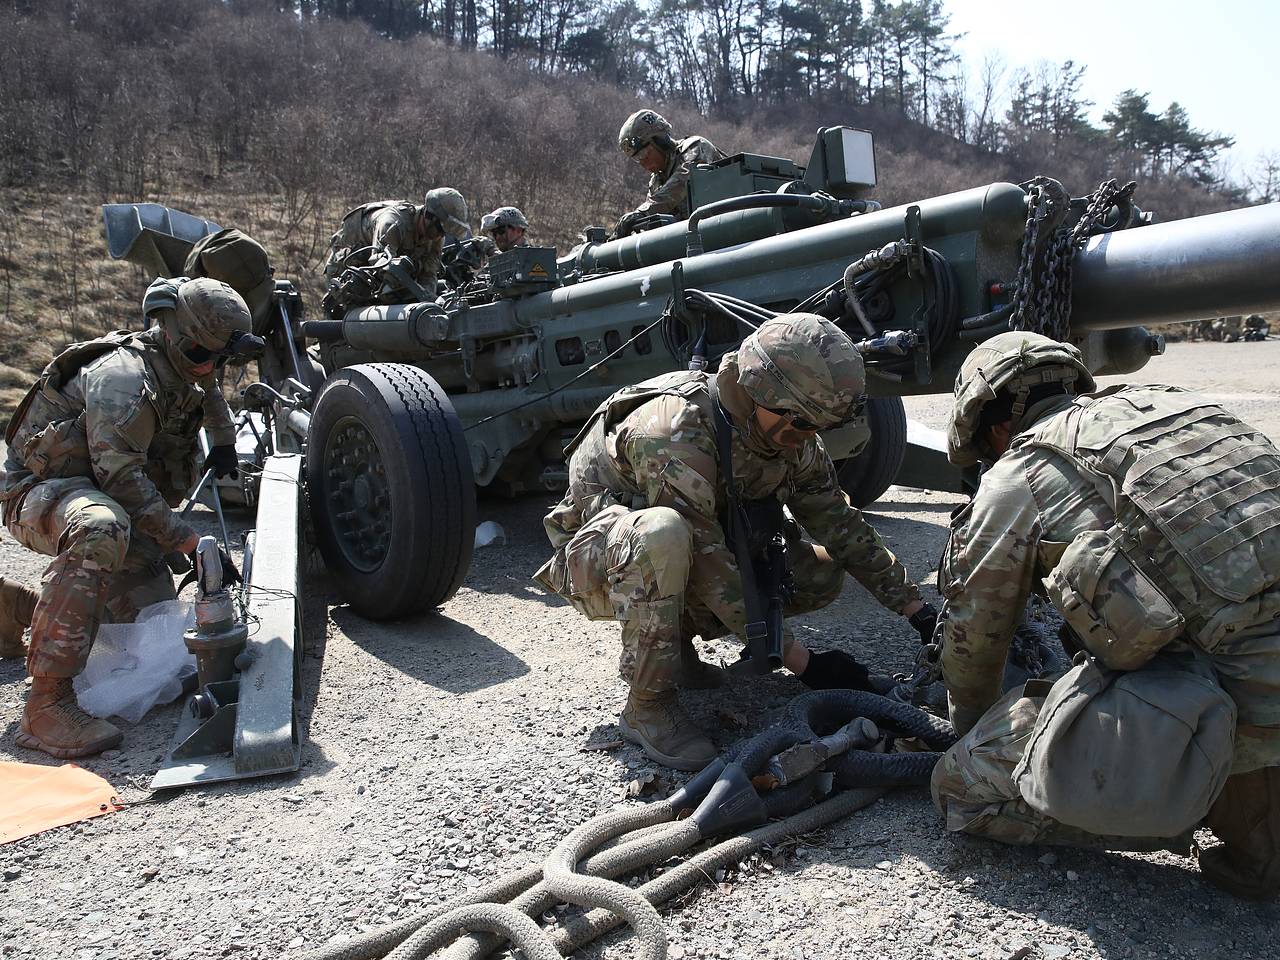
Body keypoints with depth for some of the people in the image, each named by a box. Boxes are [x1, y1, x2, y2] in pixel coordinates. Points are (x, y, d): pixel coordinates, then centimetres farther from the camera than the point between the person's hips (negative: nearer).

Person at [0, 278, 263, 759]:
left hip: (107, 497, 9)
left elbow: (209, 391, 32)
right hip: (41, 492, -9)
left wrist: (224, 441, 20)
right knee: (101, 531, -44)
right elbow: (121, 475, -33)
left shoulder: (183, 374, 4)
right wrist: (188, 541, -36)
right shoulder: (122, 375, -25)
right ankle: (47, 703, -42)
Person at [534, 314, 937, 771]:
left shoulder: (788, 434, -10)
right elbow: (716, 577, -32)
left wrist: (919, 610, -4)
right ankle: (647, 704, -21)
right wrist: (802, 662, -28)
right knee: (664, 534, -42)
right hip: (597, 563, -7)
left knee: (822, 573, -6)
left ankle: (674, 641, 5)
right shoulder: (674, 438, -34)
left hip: (685, 556, 7)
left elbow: (840, 523, -1)